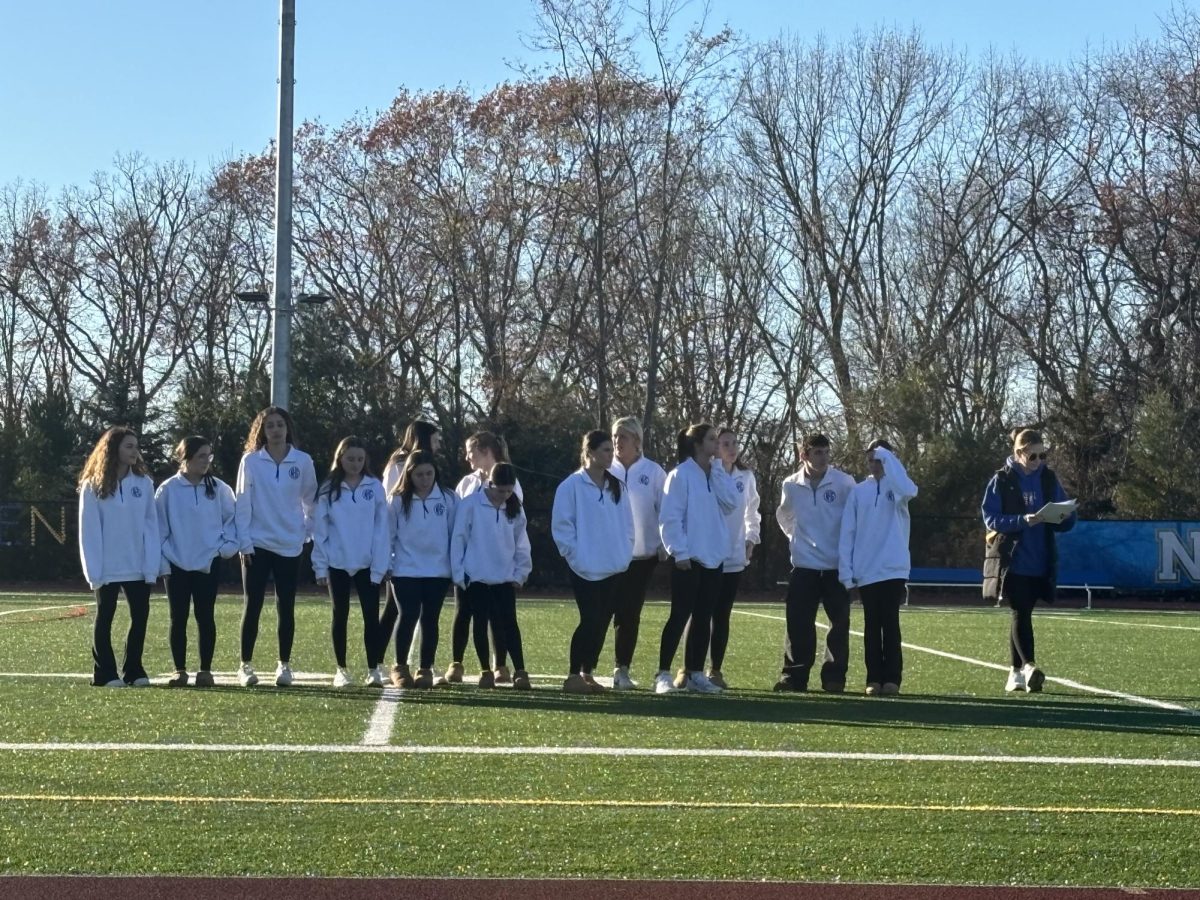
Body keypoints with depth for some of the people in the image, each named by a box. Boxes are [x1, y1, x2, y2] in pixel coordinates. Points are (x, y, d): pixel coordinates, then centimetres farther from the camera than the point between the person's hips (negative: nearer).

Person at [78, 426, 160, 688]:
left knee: (140, 616, 6)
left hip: (138, 567, 3)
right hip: (108, 568, -3)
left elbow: (151, 524, 0)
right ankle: (105, 673, 12)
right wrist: (94, 570, -13)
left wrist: (152, 564, -7)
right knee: (105, 617, 7)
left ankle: (133, 670, 18)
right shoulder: (93, 486, -5)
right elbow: (89, 530, -7)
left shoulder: (143, 482, 2)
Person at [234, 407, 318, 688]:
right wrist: (245, 542, -8)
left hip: (290, 546, 1)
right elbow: (243, 503, -3)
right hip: (257, 544, -1)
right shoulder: (251, 461, -2)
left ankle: (284, 665, 15)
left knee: (286, 607, 5)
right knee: (253, 605, 1)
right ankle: (246, 665, 7)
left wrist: (307, 531, 7)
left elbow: (310, 500, 12)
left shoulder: (303, 461, 0)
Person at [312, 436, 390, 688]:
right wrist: (320, 566, -3)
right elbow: (320, 530, 1)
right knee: (340, 616, 9)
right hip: (337, 563, 1)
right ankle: (341, 669, 17)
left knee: (371, 616, -1)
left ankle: (373, 669, 5)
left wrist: (381, 565, -7)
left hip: (368, 564, 0)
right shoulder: (329, 489, -1)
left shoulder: (375, 488, -1)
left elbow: (381, 529, -2)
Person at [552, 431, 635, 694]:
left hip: (615, 567, 6)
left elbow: (627, 522, 17)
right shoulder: (572, 486, -8)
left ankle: (588, 673, 16)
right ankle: (573, 676, -3)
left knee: (602, 622, 7)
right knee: (590, 620, -10)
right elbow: (561, 526, -8)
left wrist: (625, 552, 6)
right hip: (586, 569, -6)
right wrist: (576, 556, -11)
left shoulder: (616, 487, 11)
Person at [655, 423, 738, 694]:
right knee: (680, 615, -7)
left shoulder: (717, 475, 13)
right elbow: (670, 517, -12)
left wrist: (717, 471, -5)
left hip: (713, 557, 7)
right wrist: (680, 552, -16)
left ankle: (695, 673, 15)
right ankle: (663, 674, -3)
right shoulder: (681, 474, -8)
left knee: (703, 617, 9)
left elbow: (731, 503, -2)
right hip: (688, 557, -7)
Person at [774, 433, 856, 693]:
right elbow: (784, 517, 19)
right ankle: (794, 676, 7)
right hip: (804, 566, 1)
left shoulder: (844, 483, -8)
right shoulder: (791, 485, -1)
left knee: (840, 623, 0)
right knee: (799, 623, -1)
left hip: (837, 566, -1)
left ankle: (834, 677, 8)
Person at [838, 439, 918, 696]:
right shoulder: (859, 491, 7)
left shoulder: (896, 487, 1)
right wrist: (845, 570, -2)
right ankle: (874, 679, 10)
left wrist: (888, 459, -18)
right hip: (866, 570, 3)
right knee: (872, 625, 6)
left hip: (893, 568, -3)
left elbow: (908, 490, -26)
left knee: (890, 622, -2)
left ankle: (892, 678, 2)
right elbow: (847, 532, 5)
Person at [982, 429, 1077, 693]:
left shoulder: (1049, 479, 8)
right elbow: (991, 518, -9)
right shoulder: (1002, 480, -3)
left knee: (1021, 613, 8)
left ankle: (1016, 673, 14)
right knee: (1021, 612, -11)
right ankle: (1028, 666, -18)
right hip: (1012, 560, -4)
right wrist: (1023, 520, -22)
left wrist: (1059, 516, -14)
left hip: (1040, 561, 4)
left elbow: (1067, 520, 10)